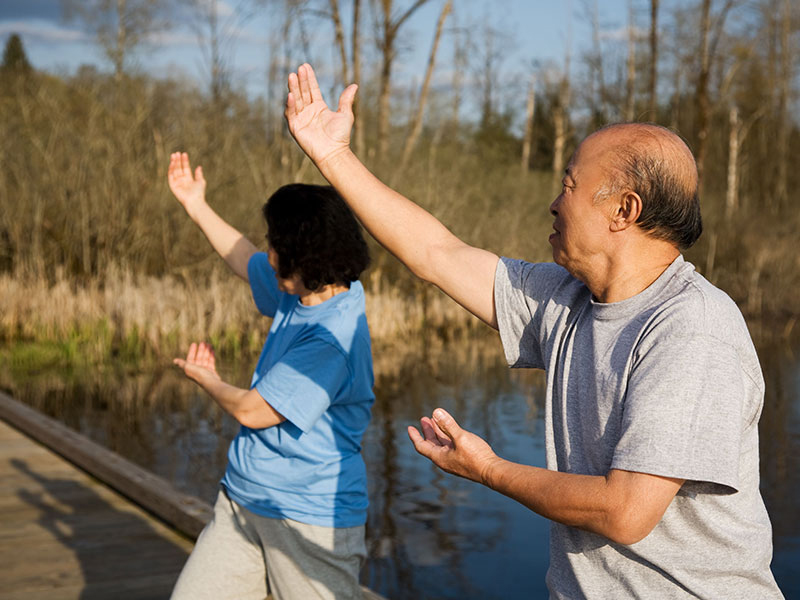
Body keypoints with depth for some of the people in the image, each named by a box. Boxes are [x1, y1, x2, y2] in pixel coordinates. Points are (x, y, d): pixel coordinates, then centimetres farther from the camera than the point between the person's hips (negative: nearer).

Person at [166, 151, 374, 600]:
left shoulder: (332, 339, -25)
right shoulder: (300, 291, 3)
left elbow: (252, 411, -19)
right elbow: (249, 263, 26)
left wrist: (206, 379, 2)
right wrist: (198, 208, 29)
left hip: (310, 516, -9)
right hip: (243, 497, 9)